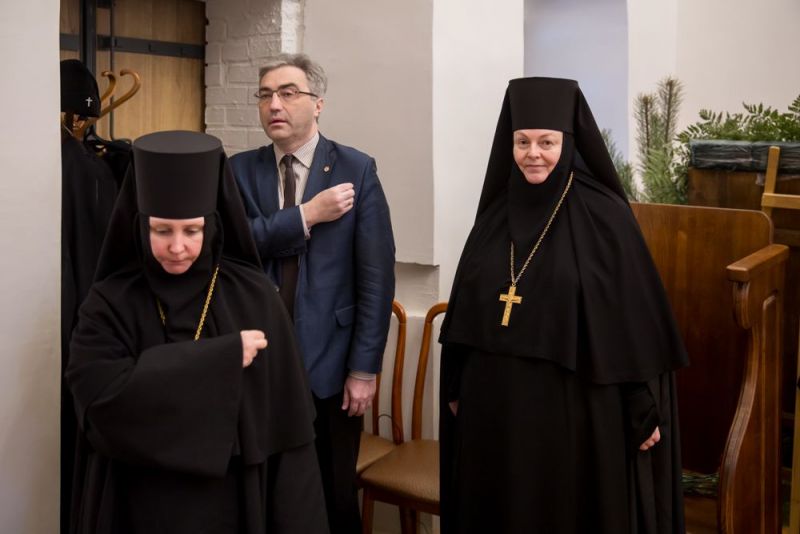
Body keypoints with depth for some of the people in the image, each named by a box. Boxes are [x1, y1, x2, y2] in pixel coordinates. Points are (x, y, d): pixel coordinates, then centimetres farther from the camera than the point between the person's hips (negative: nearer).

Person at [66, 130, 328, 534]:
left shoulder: (253, 296, -7)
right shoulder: (109, 304, -7)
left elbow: (284, 418, -6)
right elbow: (103, 395, -22)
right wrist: (221, 357, -21)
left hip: (232, 500, 0)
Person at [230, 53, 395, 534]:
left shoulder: (356, 169, -3)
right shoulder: (240, 170, 4)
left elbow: (376, 276, -6)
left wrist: (364, 368, -9)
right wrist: (306, 215, -17)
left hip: (329, 361, -2)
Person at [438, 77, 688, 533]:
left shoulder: (605, 216, -10)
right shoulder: (497, 213, 4)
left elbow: (636, 319, -9)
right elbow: (467, 311, 9)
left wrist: (646, 410, -9)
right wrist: (454, 386, 10)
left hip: (575, 406, -4)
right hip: (498, 403, 5)